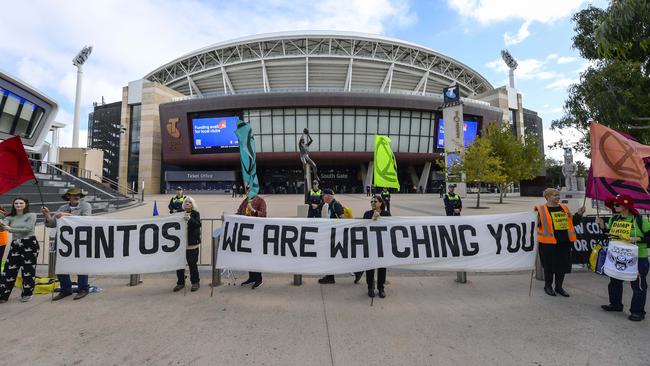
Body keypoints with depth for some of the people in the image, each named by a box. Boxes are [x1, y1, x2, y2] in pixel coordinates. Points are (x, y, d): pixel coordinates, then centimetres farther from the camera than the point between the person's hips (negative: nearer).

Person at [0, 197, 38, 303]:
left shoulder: (31, 215, -1)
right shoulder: (10, 217, 11)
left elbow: (28, 229, -12)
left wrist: (11, 229, -15)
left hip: (29, 244, -4)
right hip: (15, 245, 4)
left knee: (28, 270, 2)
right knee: (9, 270, 3)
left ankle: (27, 294, 14)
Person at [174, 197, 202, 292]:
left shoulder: (195, 214, 0)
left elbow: (198, 224, -17)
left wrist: (190, 219, -32)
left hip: (192, 244, -3)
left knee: (192, 263, 2)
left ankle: (195, 282, 18)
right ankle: (180, 282, 25)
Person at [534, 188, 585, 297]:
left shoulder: (564, 208, 11)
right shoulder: (541, 209, -8)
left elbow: (572, 222, 19)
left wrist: (579, 214, 6)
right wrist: (536, 216, -31)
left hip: (564, 242, 6)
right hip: (548, 243, -6)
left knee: (563, 265, 13)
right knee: (549, 265, 7)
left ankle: (559, 286, 30)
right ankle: (548, 286, 25)